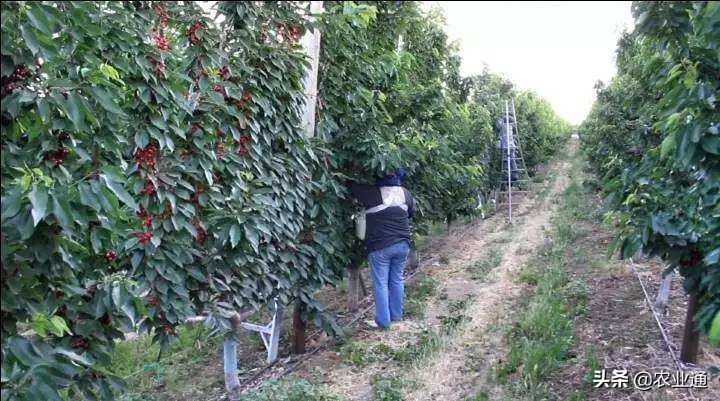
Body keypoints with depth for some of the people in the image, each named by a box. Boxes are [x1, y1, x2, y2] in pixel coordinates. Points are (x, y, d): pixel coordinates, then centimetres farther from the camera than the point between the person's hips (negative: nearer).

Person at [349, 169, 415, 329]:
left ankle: (383, 321, 10)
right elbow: (412, 212, 18)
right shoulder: (405, 193, 1)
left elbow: (352, 186, -5)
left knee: (381, 283, 4)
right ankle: (396, 315, 28)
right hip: (402, 244, 5)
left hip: (380, 246, -5)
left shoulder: (372, 193, -17)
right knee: (397, 280, 17)